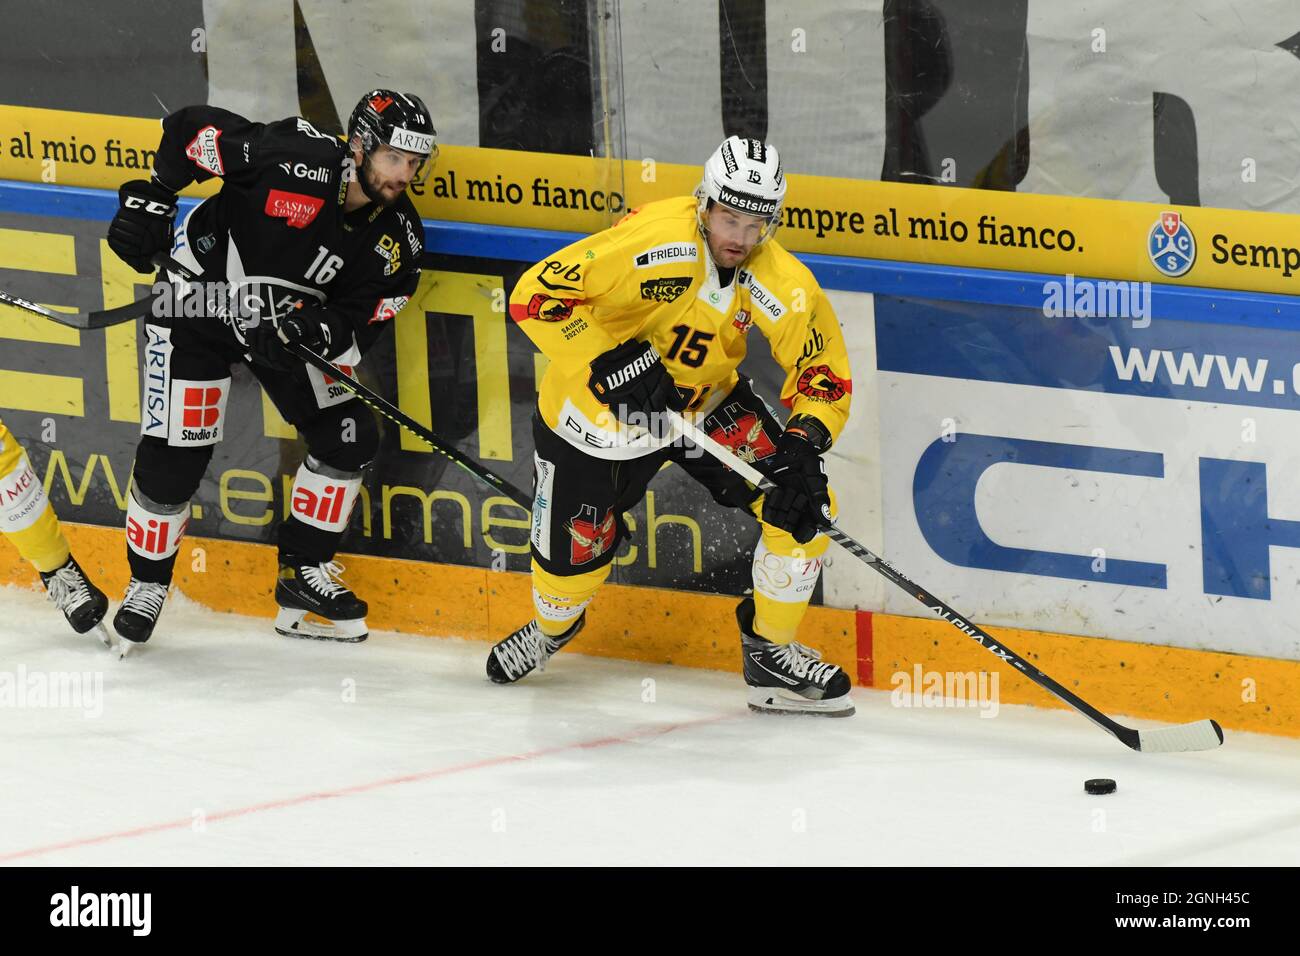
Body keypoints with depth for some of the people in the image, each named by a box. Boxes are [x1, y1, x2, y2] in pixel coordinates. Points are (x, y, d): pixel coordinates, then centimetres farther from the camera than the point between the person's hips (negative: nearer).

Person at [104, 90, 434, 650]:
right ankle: (147, 585, 14)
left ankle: (303, 575, 15)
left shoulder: (396, 236, -13)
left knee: (348, 439, -1)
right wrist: (148, 201, -20)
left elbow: (361, 322, -11)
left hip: (291, 320, 6)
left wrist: (319, 329, -32)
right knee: (174, 455, -9)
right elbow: (191, 129, -19)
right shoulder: (297, 158, -29)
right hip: (197, 301, -6)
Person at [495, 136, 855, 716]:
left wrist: (804, 446, -27)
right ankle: (552, 627, 44)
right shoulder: (652, 241, -33)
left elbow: (824, 374, -8)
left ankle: (771, 653, 9)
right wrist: (616, 362, -37)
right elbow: (536, 294, -32)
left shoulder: (781, 283, -18)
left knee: (803, 505, -11)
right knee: (571, 560, 5)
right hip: (599, 408, -4)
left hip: (707, 401, 4)